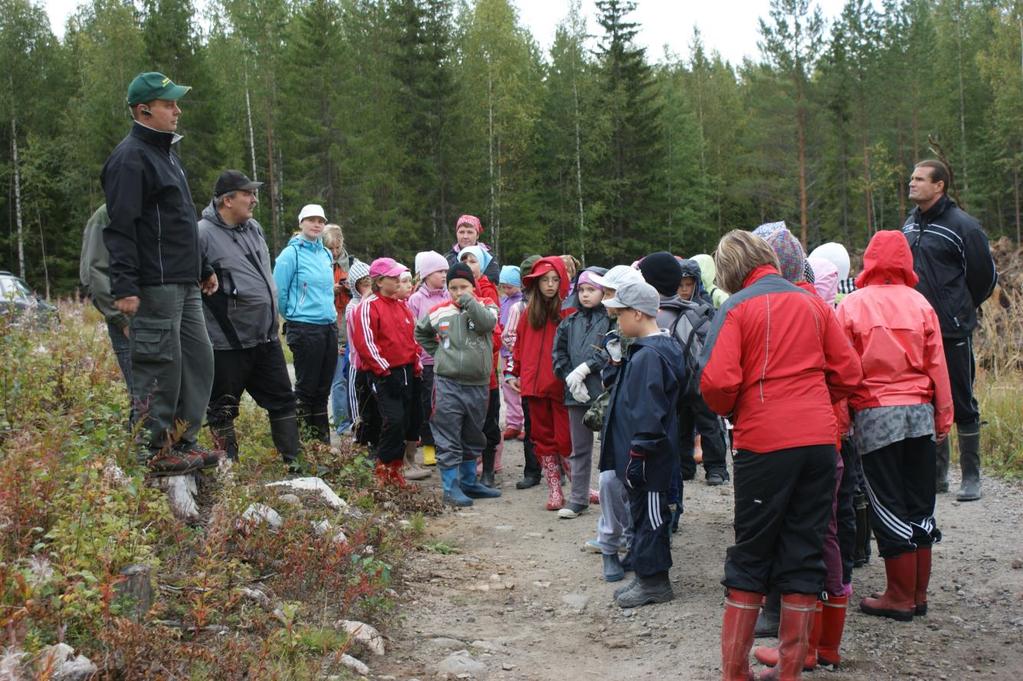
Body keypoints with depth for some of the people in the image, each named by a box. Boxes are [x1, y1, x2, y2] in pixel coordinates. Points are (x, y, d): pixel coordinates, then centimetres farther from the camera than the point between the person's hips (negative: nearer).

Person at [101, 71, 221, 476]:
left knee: (199, 360, 11)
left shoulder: (165, 153, 20)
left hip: (184, 284, 10)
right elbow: (120, 227, -18)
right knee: (159, 367, -5)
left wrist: (203, 269, 27)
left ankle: (182, 441, 20)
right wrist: (124, 286, -24)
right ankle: (155, 454, 4)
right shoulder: (131, 158, -11)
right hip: (155, 287, -10)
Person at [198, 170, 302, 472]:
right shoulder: (203, 234, -14)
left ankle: (293, 462, 22)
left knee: (282, 399, 12)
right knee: (223, 409, 6)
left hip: (267, 337, 8)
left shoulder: (254, 228, 11)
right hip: (228, 343, -8)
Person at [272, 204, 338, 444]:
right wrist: (293, 316, 5)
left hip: (329, 326, 6)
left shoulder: (326, 254, 13)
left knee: (323, 387, 11)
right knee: (306, 387, -1)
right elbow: (279, 293, -6)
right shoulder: (291, 253, -8)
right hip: (304, 329, -6)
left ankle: (323, 440, 18)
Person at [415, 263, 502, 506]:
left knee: (473, 438, 16)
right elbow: (421, 332, 20)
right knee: (448, 440, -3)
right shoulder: (439, 312, 2)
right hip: (448, 384, -2)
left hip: (478, 384, 2)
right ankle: (451, 487, 4)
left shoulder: (485, 306, 1)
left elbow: (488, 323, -22)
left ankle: (469, 482, 29)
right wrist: (437, 353, 9)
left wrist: (469, 301, -19)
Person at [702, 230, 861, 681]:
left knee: (750, 556, 9)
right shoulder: (813, 302, 9)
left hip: (763, 442, -3)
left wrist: (729, 410, 6)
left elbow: (717, 381, -14)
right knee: (805, 554, 10)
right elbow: (848, 373, 7)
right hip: (820, 438, 3)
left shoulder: (737, 307, -4)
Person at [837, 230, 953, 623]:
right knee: (920, 504, 12)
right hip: (919, 413, 3)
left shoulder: (852, 305, -5)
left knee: (888, 506, 4)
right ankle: (919, 594, 19)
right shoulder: (920, 304, 2)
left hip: (875, 414, -3)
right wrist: (944, 417, 12)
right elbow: (937, 365, 5)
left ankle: (900, 597, 9)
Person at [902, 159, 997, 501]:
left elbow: (985, 276, -4)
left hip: (952, 332, -6)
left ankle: (971, 477, 11)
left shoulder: (962, 226, -10)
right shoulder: (910, 224, 10)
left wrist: (961, 309, 7)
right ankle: (937, 472, 23)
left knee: (961, 404, 1)